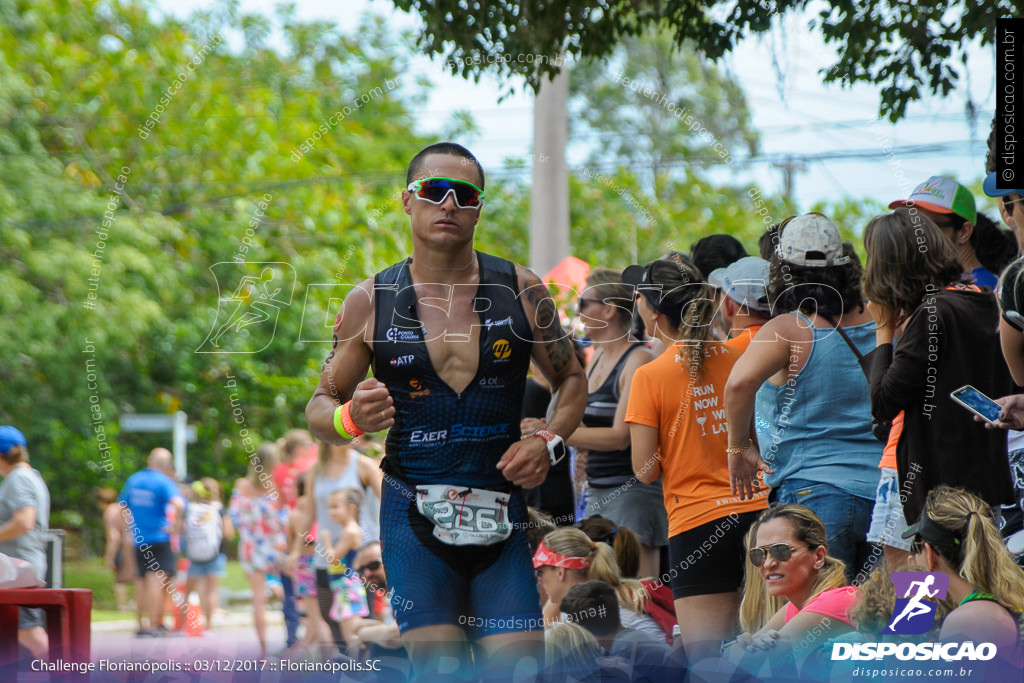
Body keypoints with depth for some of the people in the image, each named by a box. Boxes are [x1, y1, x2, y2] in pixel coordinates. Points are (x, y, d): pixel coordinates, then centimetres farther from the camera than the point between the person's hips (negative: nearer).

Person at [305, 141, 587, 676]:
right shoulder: (370, 301, 3)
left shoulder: (521, 291, 4)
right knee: (438, 668, -12)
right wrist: (349, 420, -14)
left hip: (500, 514, 1)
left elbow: (571, 380, 17)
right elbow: (320, 406, 10)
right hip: (414, 513, -1)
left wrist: (548, 442, -3)